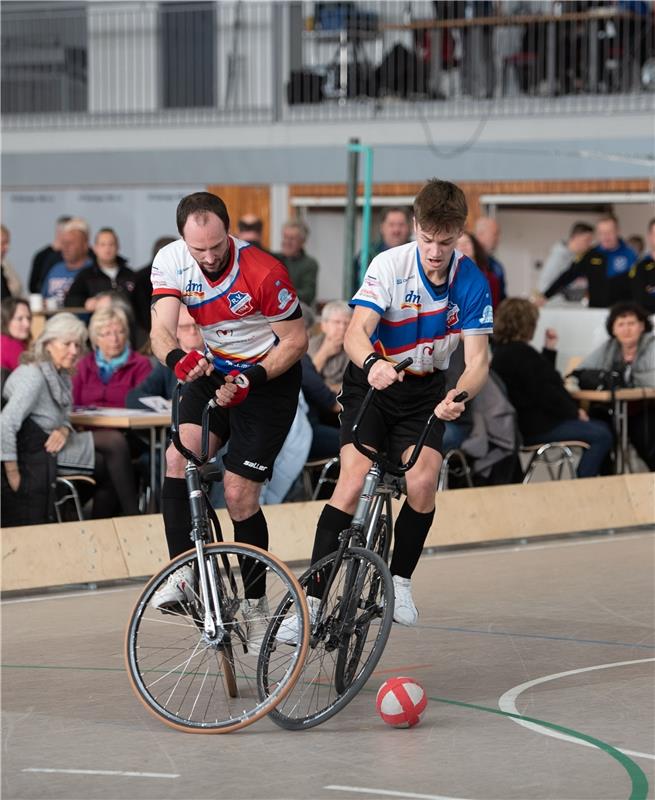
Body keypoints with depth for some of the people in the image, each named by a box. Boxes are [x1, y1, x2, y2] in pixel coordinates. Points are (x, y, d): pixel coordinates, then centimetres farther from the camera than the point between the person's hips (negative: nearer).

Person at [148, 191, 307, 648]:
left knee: (239, 495, -8)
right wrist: (177, 358, -45)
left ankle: (256, 604, 8)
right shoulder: (171, 262, -14)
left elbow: (296, 340, -16)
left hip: (269, 379, -4)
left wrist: (250, 379, -29)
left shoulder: (263, 273, -25)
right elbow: (162, 328, -22)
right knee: (179, 456, -22)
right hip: (215, 372, 4)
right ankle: (183, 573, -21)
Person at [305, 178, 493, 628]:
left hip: (425, 391, 2)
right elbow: (357, 332, -29)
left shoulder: (472, 283, -12)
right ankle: (311, 596, -19)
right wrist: (372, 363, -52)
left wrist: (460, 396, -38)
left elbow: (478, 359, -15)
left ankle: (400, 579, 4)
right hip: (372, 384, -2)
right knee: (355, 480, -20)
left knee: (423, 482, -20)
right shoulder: (390, 266, -19)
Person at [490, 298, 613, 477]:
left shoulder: (500, 352, 15)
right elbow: (545, 394, -21)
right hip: (535, 427, -11)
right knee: (602, 435, -16)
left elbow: (543, 379, 24)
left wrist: (549, 348, 17)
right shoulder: (521, 353, -18)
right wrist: (574, 412, -10)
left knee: (600, 427, 16)